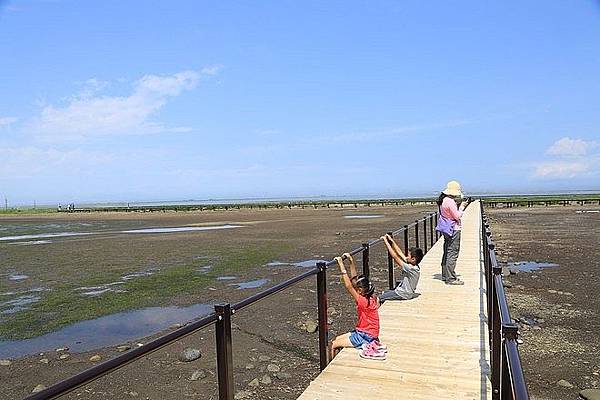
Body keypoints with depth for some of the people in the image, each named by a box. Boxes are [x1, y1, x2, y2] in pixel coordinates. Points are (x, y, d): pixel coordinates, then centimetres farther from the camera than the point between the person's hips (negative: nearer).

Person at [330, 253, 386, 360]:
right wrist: (351, 261, 2)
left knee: (334, 345, -7)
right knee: (337, 339, 15)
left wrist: (342, 266, -35)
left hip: (365, 336, -9)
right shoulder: (368, 298, -1)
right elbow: (354, 279, 4)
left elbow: (348, 286, -35)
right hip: (361, 332, 9)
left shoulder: (364, 302, -25)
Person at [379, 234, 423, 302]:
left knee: (380, 298, -7)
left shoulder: (411, 268, -29)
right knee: (384, 293, 21)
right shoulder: (413, 265, -4)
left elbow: (395, 257, -28)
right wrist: (391, 240, 0)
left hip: (403, 295, -10)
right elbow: (400, 253, 2)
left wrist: (386, 242, -24)